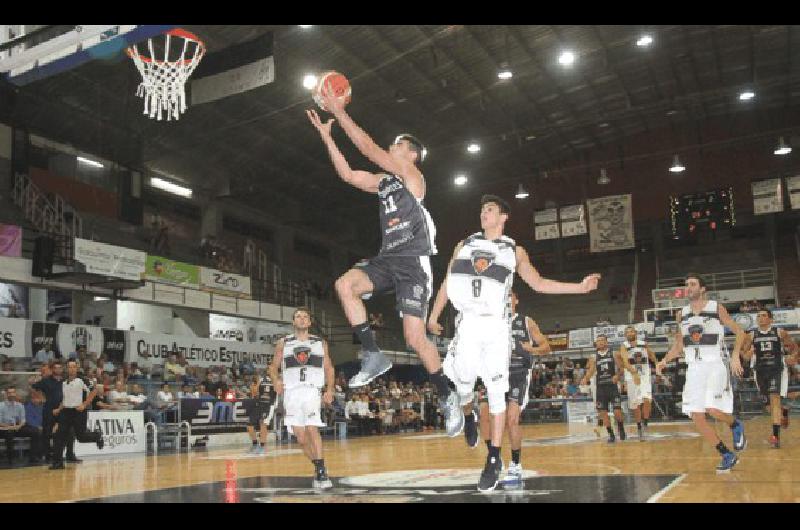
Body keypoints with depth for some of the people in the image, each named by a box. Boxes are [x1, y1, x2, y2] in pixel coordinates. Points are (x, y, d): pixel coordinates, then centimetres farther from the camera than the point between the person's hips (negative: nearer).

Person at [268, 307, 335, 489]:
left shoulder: (320, 343, 12)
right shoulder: (283, 343, 12)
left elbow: (329, 368, 12)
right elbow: (273, 367, 13)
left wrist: (329, 389, -1)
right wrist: (276, 380, -9)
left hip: (312, 389, -2)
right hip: (291, 392, 2)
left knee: (311, 428, -21)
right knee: (301, 436, 2)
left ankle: (321, 471, -17)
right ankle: (319, 469, 20)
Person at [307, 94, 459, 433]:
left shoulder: (412, 175, -1)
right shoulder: (384, 182, 21)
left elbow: (368, 148, -9)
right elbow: (347, 174, 18)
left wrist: (339, 111, -6)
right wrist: (326, 135, 15)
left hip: (413, 262, -7)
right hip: (388, 259, 7)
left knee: (415, 337, -12)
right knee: (345, 284, -20)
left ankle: (446, 398, 7)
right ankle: (373, 356, -13)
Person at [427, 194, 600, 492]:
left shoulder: (514, 251, 11)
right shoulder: (464, 245, 14)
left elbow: (538, 283, 10)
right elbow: (447, 283, 15)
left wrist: (580, 287, 2)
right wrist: (434, 316, 9)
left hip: (496, 325, -1)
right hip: (468, 322, 1)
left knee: (496, 391, -3)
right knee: (463, 379, -9)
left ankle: (494, 459, 2)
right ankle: (465, 415, 28)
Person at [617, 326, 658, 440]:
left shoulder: (644, 344, 7)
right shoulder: (624, 346, -4)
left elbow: (652, 356, 23)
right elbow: (625, 361, -18)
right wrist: (634, 373, -31)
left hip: (645, 376, 1)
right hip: (631, 377, -1)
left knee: (647, 400, -20)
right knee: (636, 405, 4)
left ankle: (645, 423, -2)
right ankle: (639, 428, 19)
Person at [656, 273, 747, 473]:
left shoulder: (717, 308, -2)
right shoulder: (682, 313, 10)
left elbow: (739, 332, 4)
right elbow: (679, 345, 17)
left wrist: (735, 355, -10)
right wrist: (665, 360, 2)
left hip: (715, 365, -5)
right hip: (694, 368, 5)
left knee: (712, 408, -23)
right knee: (696, 417, -1)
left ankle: (736, 426, 11)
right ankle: (728, 456, 14)